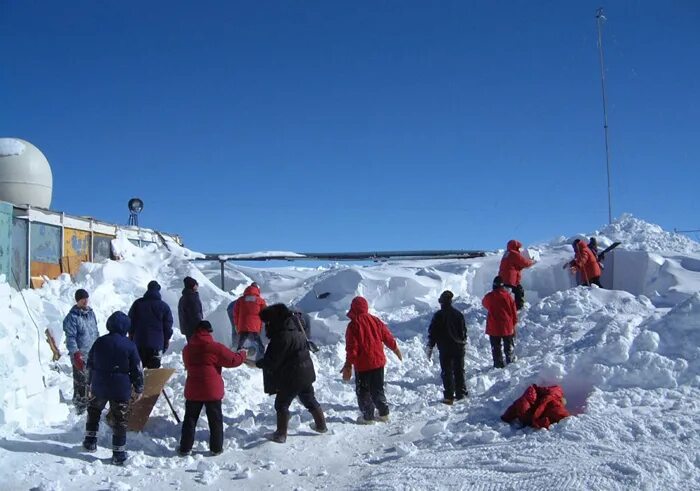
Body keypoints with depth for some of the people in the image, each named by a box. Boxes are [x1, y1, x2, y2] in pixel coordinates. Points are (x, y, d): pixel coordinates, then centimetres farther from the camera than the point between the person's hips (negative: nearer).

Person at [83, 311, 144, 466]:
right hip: (121, 389, -3)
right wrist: (139, 389, 5)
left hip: (99, 387, 3)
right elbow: (137, 369, -7)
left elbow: (90, 365, 11)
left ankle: (90, 441, 30)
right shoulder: (129, 346, -11)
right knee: (120, 420, 4)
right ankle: (118, 453, 6)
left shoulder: (99, 343, 0)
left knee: (93, 411, 27)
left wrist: (91, 383, 27)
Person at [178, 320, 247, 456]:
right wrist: (243, 354, 10)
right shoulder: (215, 348, -13)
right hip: (212, 391, -3)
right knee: (215, 420, 10)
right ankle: (216, 448, 15)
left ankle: (185, 448, 17)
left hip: (192, 391, 3)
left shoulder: (187, 349, 3)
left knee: (190, 420, 14)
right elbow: (232, 360, -9)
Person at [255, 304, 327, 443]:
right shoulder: (295, 329, 5)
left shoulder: (282, 336, -24)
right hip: (306, 373, 9)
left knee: (281, 404, 5)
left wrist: (256, 363, -5)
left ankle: (281, 434, 9)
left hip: (291, 377, -9)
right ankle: (321, 425, 33)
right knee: (310, 400, 22)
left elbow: (272, 361, -20)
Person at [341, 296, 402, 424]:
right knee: (378, 389, 19)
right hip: (378, 361, 5)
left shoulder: (353, 325, -15)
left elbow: (352, 348, -17)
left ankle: (368, 417, 7)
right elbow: (388, 337, 9)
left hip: (362, 365, -5)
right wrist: (395, 348, 25)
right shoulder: (376, 321, 1)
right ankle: (384, 413, 20)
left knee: (363, 391, 7)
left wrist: (348, 365, -12)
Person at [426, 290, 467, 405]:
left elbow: (432, 332, -8)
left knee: (447, 372, -1)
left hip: (445, 349, -4)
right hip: (459, 347, 4)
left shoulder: (439, 315, -10)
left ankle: (449, 396, -4)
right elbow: (464, 331, 13)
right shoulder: (458, 314, 4)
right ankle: (461, 393, 19)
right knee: (459, 371, 14)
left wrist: (430, 347, 0)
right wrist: (463, 343, 25)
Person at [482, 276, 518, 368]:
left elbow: (484, 303, 14)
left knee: (496, 346, 9)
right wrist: (514, 322, 11)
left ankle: (498, 363, 8)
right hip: (507, 326, 1)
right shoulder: (507, 295, -10)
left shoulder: (489, 297, -11)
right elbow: (514, 310, -2)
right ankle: (510, 359, 32)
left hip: (493, 327, -1)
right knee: (509, 344, 20)